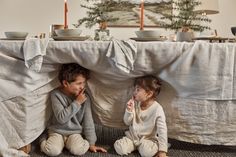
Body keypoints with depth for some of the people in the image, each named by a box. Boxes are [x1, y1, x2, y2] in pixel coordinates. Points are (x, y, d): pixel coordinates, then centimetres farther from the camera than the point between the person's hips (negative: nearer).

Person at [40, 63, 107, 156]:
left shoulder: (84, 97, -8)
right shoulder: (56, 95, -14)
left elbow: (88, 121, -4)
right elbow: (61, 118, -22)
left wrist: (91, 143, -4)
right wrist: (77, 103, -25)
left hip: (75, 132, 1)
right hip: (57, 131, -1)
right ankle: (44, 140, 5)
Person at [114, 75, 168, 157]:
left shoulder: (157, 109, -16)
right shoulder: (135, 104, -3)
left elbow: (162, 130, -16)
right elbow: (127, 122, 2)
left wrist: (162, 150, -21)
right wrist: (129, 110, -18)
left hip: (147, 138, -4)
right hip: (132, 136, 4)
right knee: (119, 148, -20)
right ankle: (133, 145, 8)